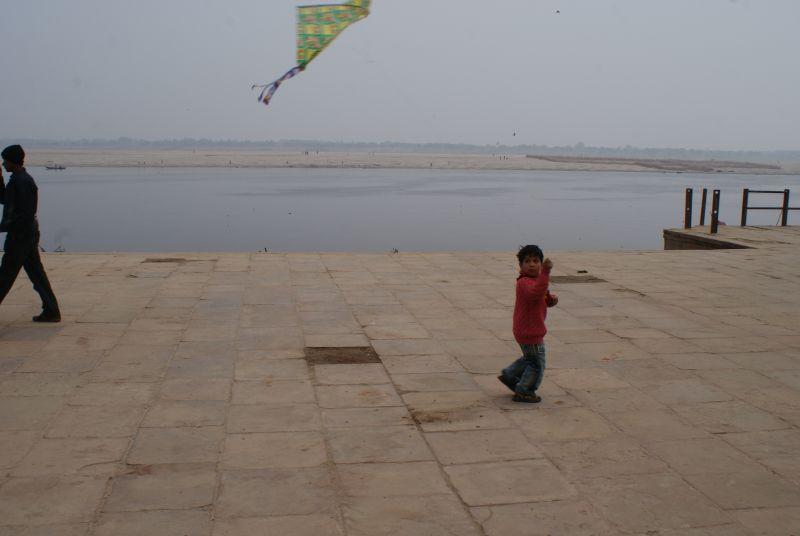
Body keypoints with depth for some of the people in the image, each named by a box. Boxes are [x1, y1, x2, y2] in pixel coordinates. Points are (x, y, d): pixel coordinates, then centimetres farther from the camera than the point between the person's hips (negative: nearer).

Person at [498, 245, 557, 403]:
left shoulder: (535, 280, 11)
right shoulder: (524, 282, -23)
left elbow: (542, 298, 19)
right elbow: (536, 293, -44)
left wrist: (551, 299, -4)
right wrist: (545, 272, -51)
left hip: (529, 330, 10)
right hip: (530, 332, -10)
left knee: (529, 359, 27)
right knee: (537, 363, 2)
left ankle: (508, 375, 37)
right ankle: (524, 392, 14)